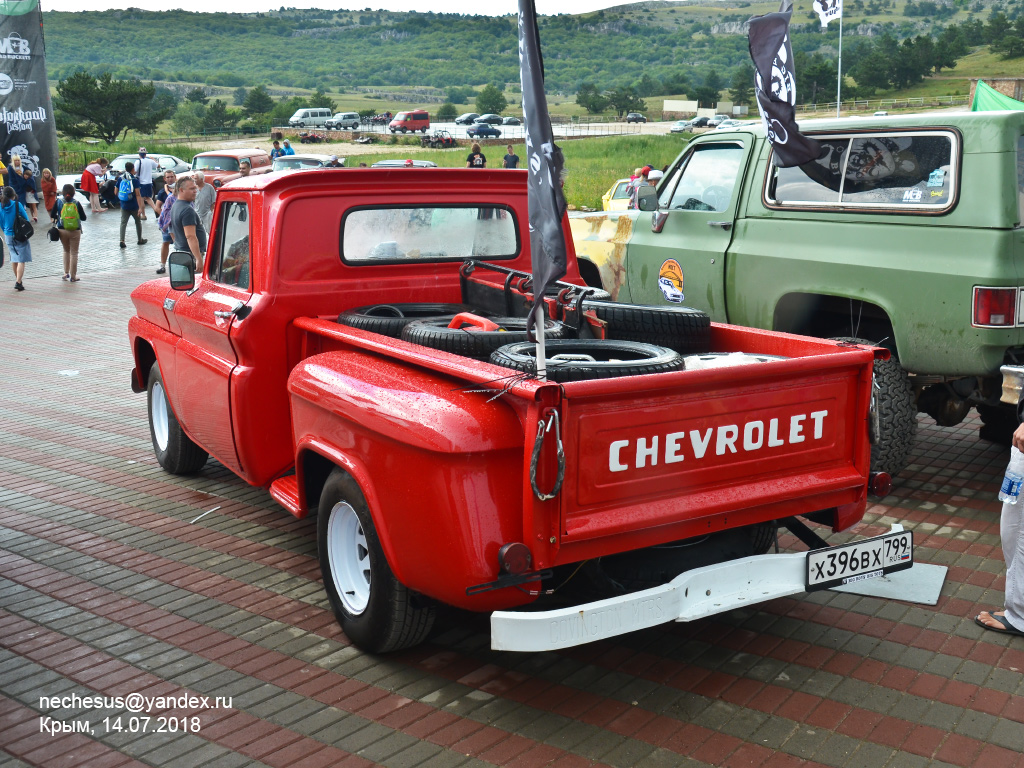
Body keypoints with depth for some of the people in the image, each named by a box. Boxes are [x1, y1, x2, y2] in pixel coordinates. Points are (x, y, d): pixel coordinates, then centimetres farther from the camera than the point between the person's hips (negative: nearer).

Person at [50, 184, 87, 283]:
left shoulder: (58, 202, -4)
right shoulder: (76, 203, -7)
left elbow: (52, 216, -4)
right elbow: (83, 218, -6)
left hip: (62, 230, 2)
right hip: (75, 231, -2)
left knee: (66, 251, 21)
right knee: (74, 253, 6)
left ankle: (66, 273, 22)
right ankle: (73, 276, 7)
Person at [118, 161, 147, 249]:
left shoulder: (121, 179, 1)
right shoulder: (135, 180, -11)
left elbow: (116, 192, 6)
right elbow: (138, 194, -18)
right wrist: (140, 207, -21)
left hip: (124, 205, 3)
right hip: (134, 205, -3)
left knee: (123, 223, 2)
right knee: (138, 222, 16)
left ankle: (122, 241, -12)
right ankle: (140, 240, 27)